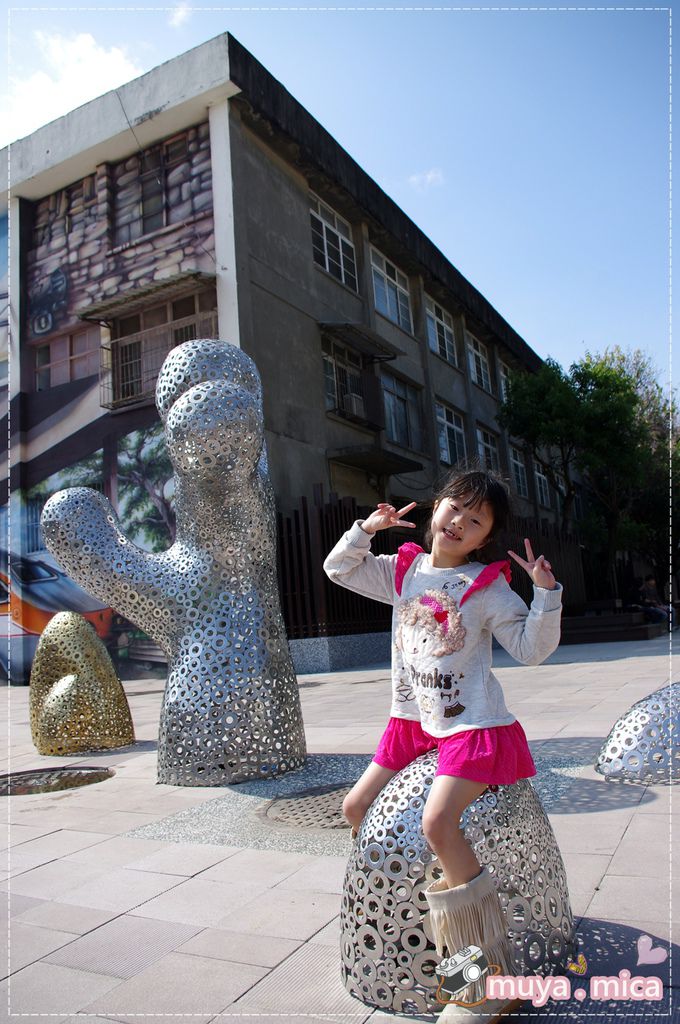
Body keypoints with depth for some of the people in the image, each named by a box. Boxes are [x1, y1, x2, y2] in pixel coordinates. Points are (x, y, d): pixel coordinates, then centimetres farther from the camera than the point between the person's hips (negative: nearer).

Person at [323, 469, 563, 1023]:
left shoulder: (488, 587, -7)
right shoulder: (403, 570, 6)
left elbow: (532, 649, -7)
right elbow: (338, 568, 12)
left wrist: (546, 594, -20)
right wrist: (367, 529, -3)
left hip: (473, 725, -6)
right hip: (412, 721, 6)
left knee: (438, 821, -26)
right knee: (356, 807, 7)